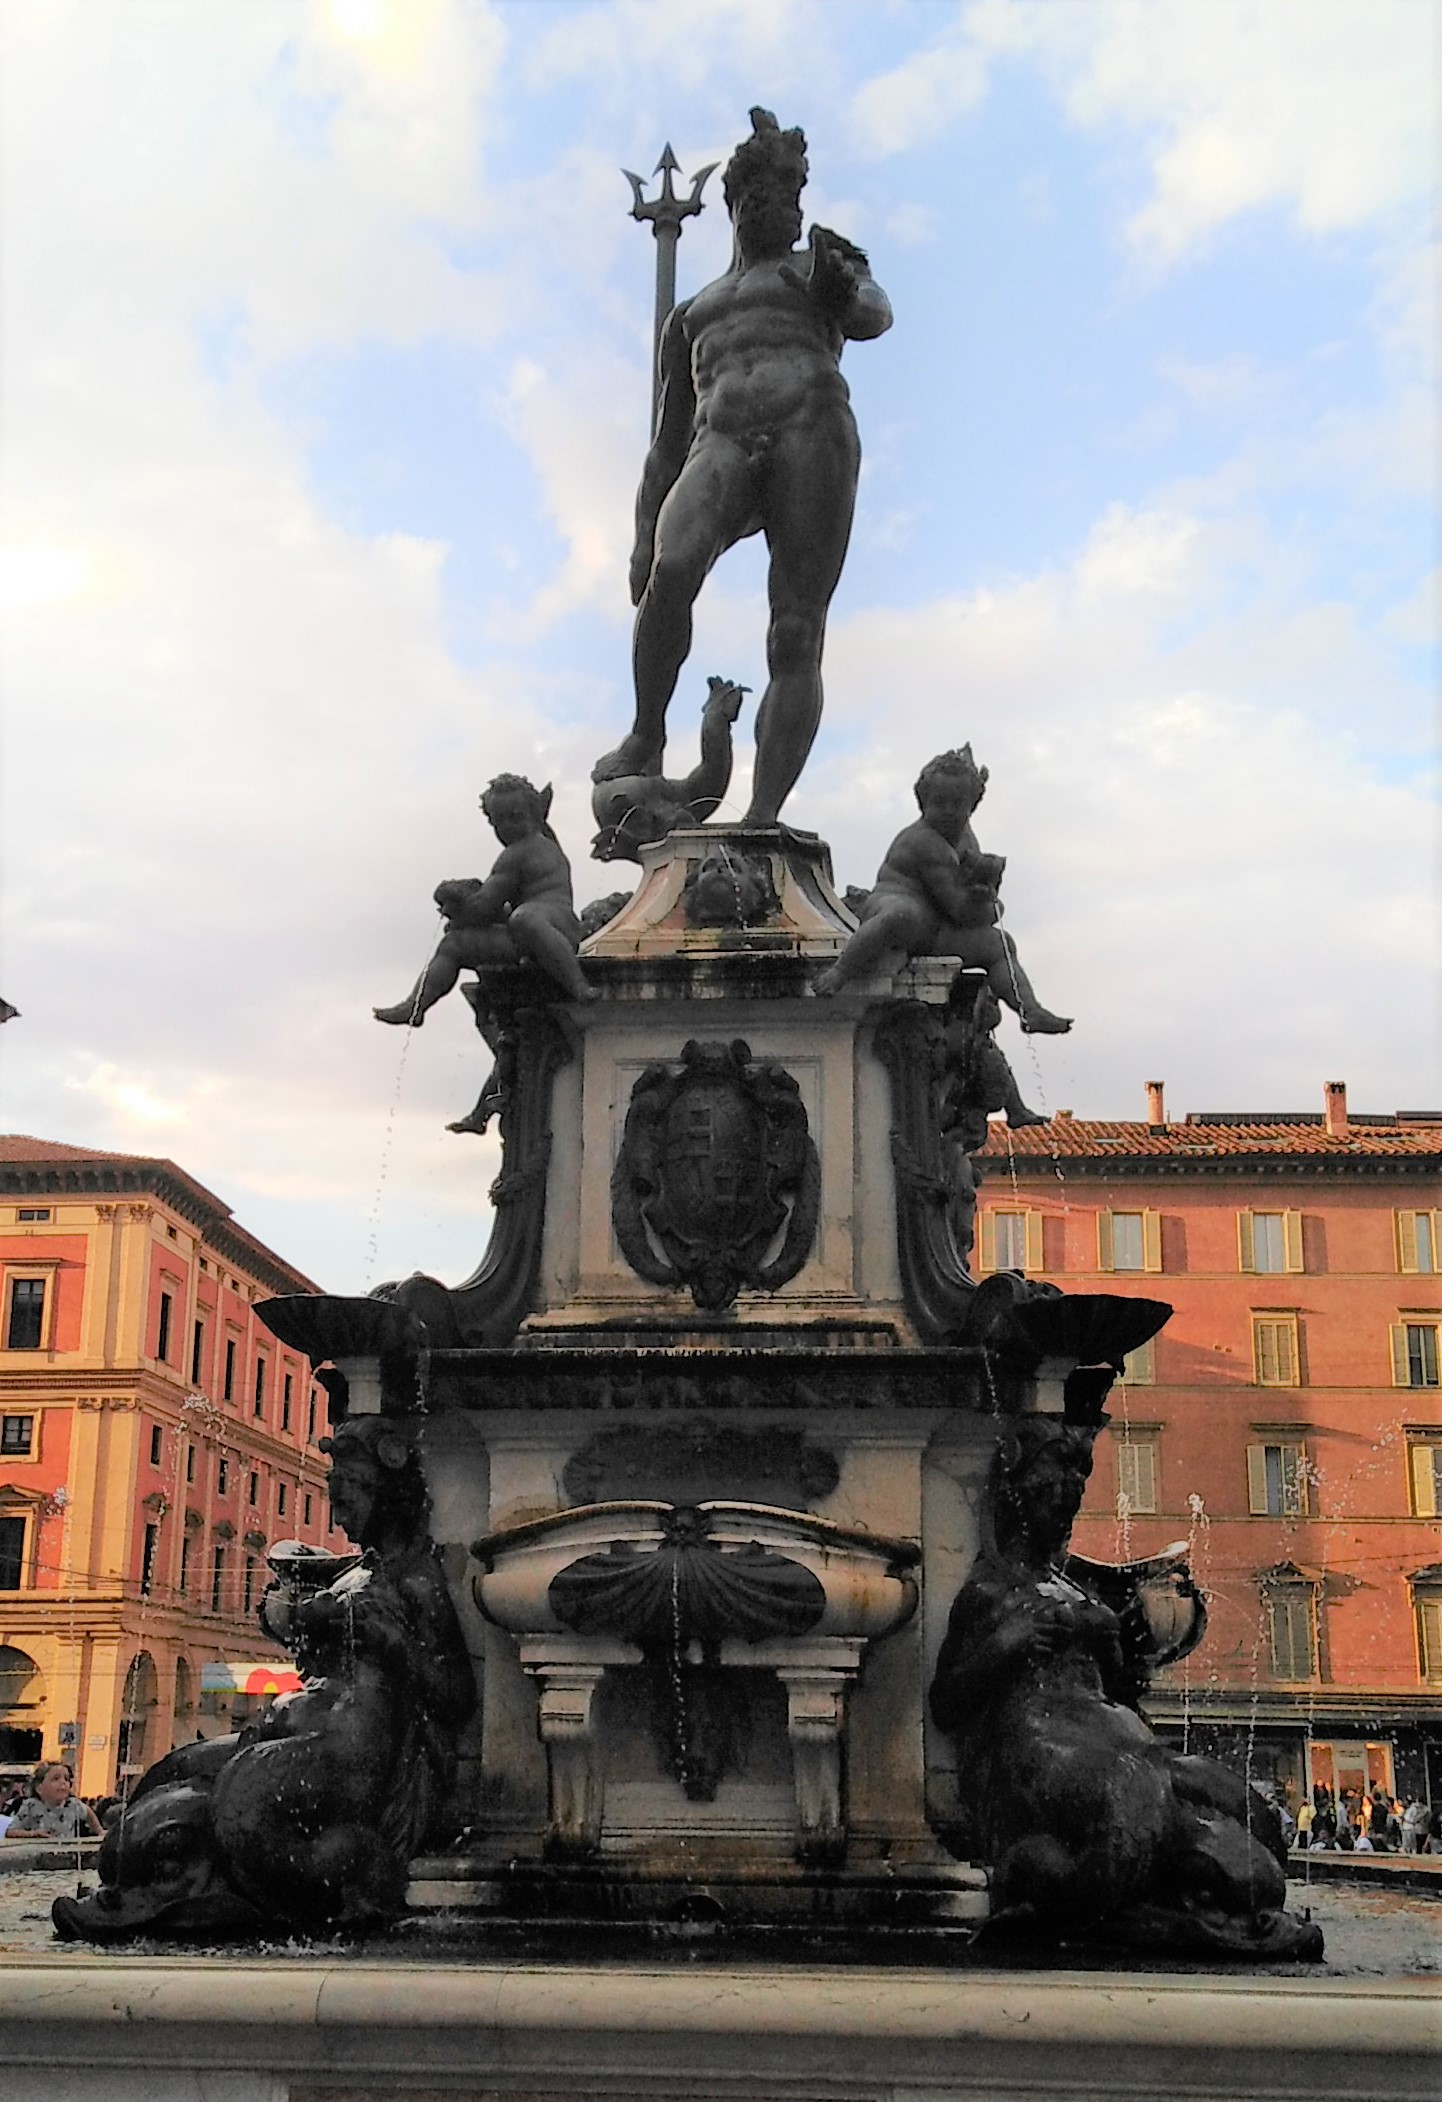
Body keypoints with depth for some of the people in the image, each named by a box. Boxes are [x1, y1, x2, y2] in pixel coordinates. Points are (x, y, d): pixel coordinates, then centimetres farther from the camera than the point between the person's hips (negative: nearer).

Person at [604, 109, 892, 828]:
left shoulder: (817, 269, 27)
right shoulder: (691, 314, 34)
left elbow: (874, 316, 5)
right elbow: (667, 441, 28)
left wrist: (847, 287, -17)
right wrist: (642, 535, 17)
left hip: (811, 426, -2)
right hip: (721, 442, 2)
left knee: (796, 634, -16)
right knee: (672, 569, -31)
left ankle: (763, 815, -24)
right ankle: (646, 739, -17)